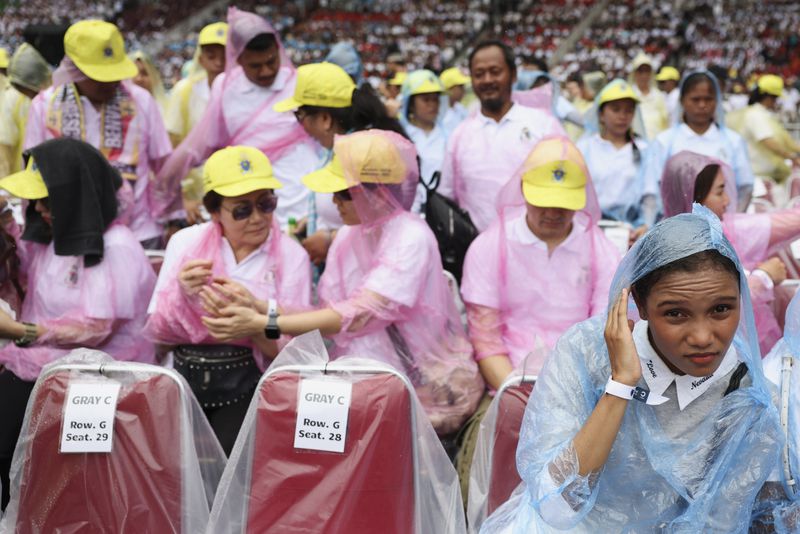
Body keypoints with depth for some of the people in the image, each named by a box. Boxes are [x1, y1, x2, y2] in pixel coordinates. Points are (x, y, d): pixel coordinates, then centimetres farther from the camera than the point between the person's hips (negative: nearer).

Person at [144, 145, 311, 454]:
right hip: (182, 378, 2)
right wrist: (182, 294, -14)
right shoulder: (186, 242, 7)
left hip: (246, 385, -2)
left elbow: (289, 348, -4)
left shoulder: (291, 255, 0)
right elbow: (157, 332, 5)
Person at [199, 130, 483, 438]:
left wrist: (264, 324, -29)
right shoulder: (348, 236, 6)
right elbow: (329, 314, -3)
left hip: (429, 387, -6)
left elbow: (360, 315, -27)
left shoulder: (411, 238, -17)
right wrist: (257, 306, -18)